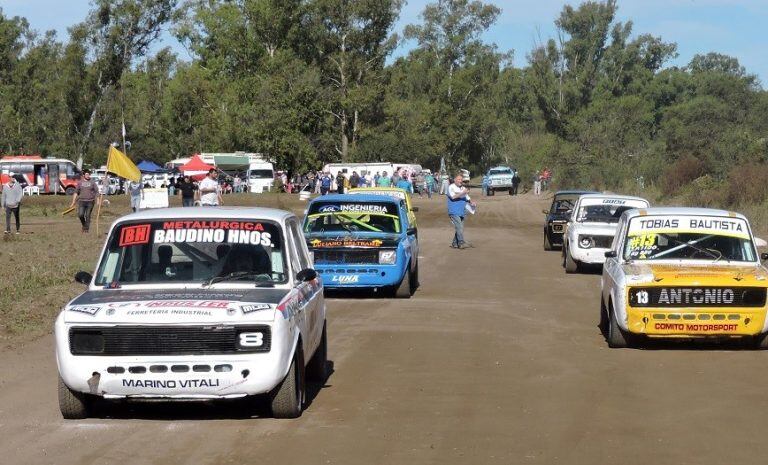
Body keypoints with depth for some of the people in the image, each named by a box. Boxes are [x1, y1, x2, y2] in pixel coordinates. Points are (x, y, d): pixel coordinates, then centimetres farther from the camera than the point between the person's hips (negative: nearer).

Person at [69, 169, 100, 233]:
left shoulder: (92, 182, 4)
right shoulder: (80, 182, 8)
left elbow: (97, 192, 5)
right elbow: (76, 192, 11)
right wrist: (73, 202, 8)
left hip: (90, 201, -1)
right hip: (82, 201, 1)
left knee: (88, 216, -1)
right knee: (80, 214, -11)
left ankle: (86, 228, 9)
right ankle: (84, 224, 15)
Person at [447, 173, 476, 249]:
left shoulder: (463, 188, 20)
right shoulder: (451, 187, -1)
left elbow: (467, 198, 22)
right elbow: (453, 196, -16)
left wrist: (471, 202, 1)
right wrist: (463, 193, -23)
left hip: (462, 212, 7)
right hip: (454, 211, -7)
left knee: (460, 228, 6)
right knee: (459, 227, -17)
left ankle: (455, 243, 14)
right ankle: (461, 243, -20)